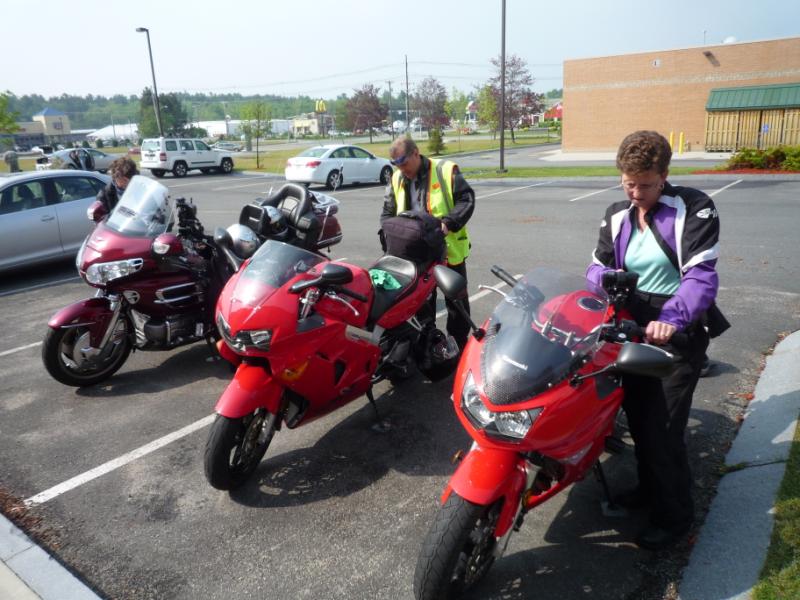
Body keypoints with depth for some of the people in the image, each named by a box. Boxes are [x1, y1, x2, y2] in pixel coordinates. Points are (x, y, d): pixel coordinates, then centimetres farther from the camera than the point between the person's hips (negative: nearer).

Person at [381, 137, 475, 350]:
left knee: (456, 301, 9)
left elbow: (467, 199, -10)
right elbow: (388, 212, 12)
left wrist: (449, 222, -25)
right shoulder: (397, 179, 8)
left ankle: (459, 346, 23)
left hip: (450, 250, -4)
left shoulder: (445, 170, -8)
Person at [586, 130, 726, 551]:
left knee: (662, 428, -5)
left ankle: (674, 515, 16)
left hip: (678, 331, -6)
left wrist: (671, 319, -37)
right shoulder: (617, 215, 7)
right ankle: (650, 487, 40)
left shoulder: (694, 209, -12)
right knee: (637, 417, 17)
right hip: (633, 326, 6)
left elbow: (702, 276, -21)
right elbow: (597, 264, 8)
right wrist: (607, 278, -17)